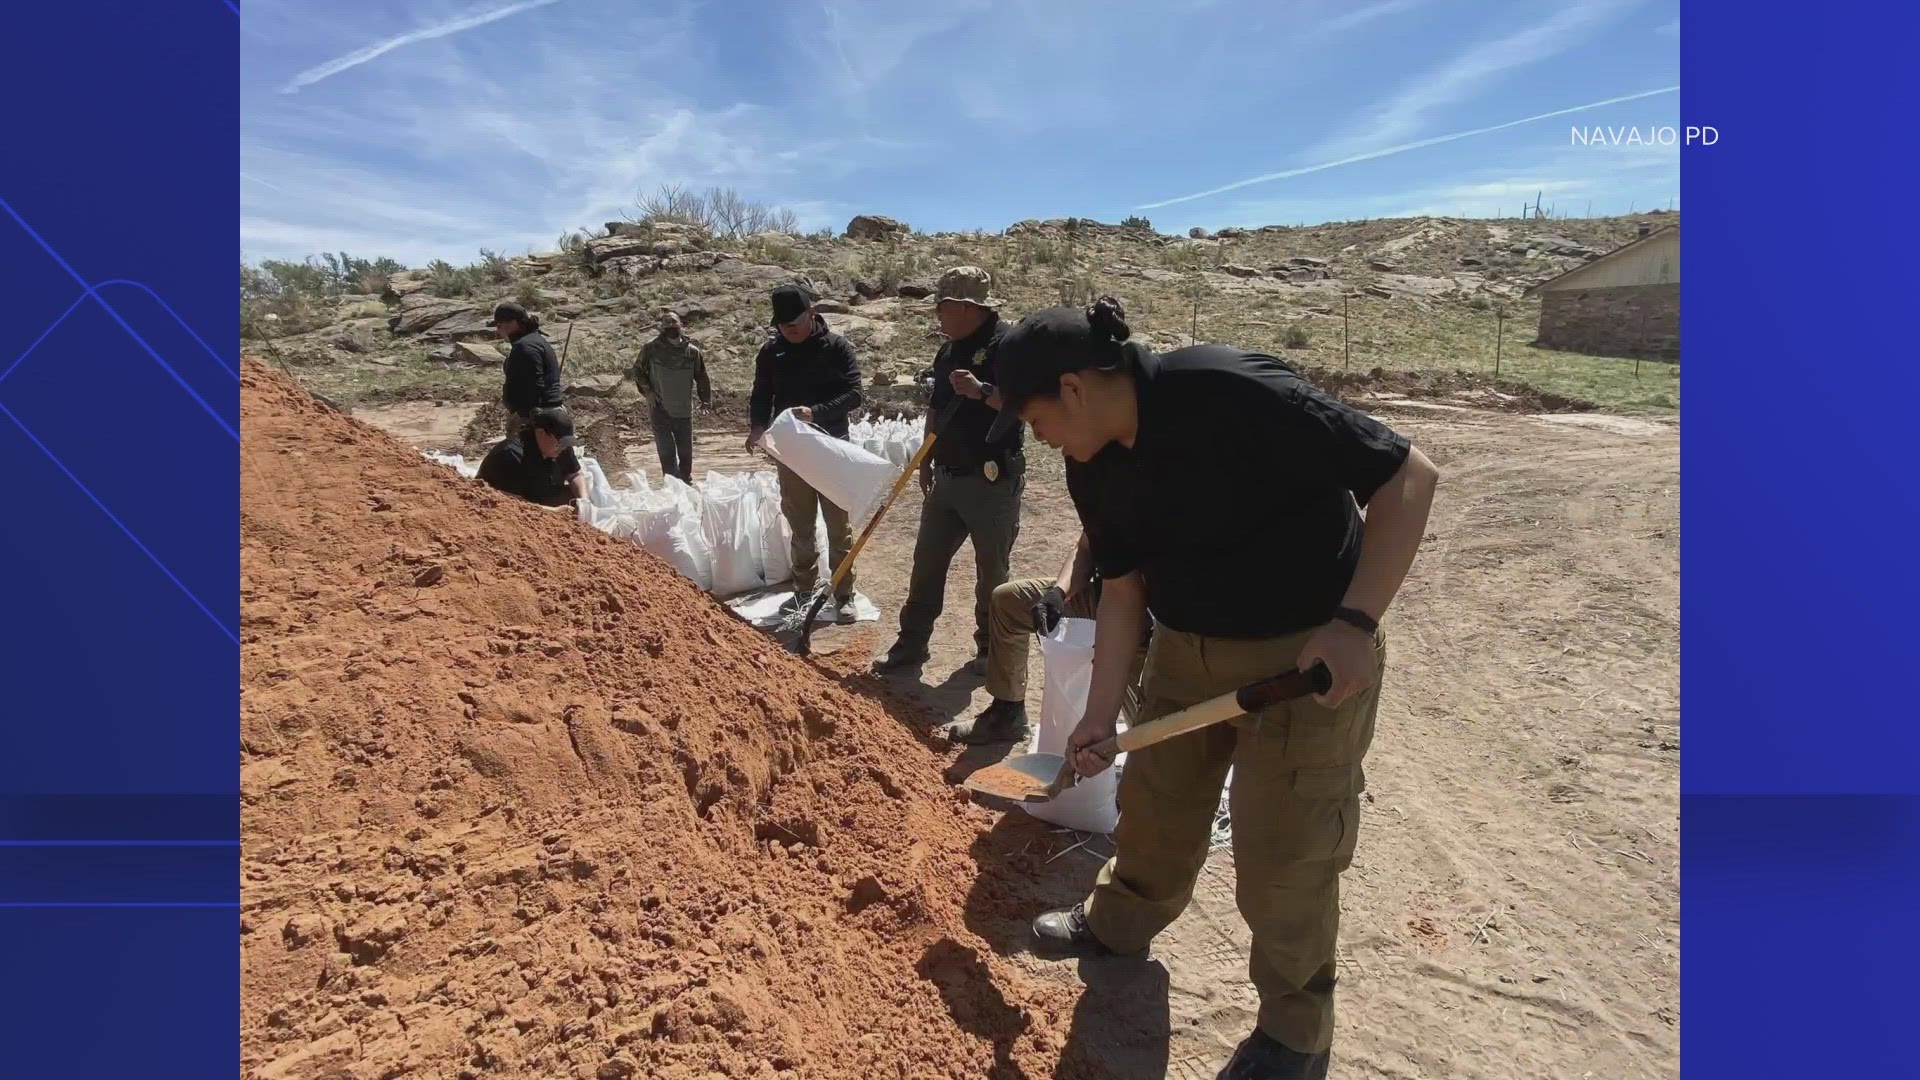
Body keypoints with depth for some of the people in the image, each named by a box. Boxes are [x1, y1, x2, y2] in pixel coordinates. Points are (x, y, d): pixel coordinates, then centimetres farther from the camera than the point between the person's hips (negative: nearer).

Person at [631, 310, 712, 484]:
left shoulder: (692, 351, -2)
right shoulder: (651, 349, -5)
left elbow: (702, 378, 7)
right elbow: (638, 371, 8)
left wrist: (706, 401, 1)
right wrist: (646, 390, -5)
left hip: (684, 411, 2)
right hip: (661, 411, -2)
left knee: (685, 451, 14)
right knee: (666, 452, -2)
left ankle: (686, 482, 34)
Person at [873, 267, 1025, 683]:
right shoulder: (949, 349, 12)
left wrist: (981, 391, -32)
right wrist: (926, 460, 21)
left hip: (992, 481, -8)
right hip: (947, 478, 8)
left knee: (992, 570, 6)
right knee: (927, 562, 11)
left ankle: (990, 648, 22)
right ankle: (912, 643, 21)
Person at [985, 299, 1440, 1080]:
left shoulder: (1231, 392, -28)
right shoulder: (1097, 468, -4)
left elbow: (1409, 477, -24)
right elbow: (1123, 588, 3)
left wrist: (1355, 623, -30)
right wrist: (1100, 713, 0)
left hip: (1307, 655, -7)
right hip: (1185, 649, 7)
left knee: (1284, 850, 5)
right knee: (1153, 802, 21)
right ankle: (1119, 924, 49)